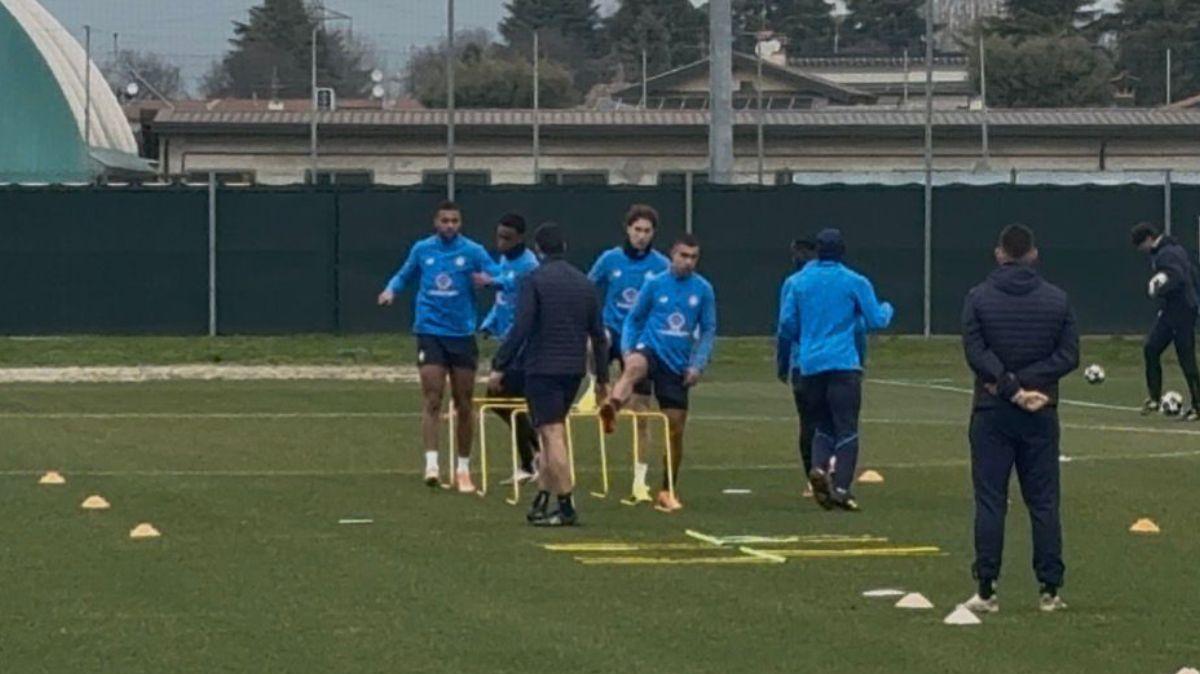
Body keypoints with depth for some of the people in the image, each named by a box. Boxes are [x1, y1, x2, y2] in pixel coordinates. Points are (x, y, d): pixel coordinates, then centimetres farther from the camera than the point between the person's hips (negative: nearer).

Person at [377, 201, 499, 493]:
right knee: (432, 398, -12)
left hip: (462, 334, 0)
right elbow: (405, 275, 21)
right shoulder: (422, 250, 6)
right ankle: (431, 463, -17)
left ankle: (463, 468, 17)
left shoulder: (473, 251, 0)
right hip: (430, 332, 0)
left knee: (463, 404, 6)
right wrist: (391, 290, 1)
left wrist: (488, 280, -23)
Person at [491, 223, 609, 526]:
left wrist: (500, 366, -11)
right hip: (574, 370, 6)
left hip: (542, 368, -6)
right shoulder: (584, 283, 11)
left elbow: (521, 328, -15)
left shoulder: (535, 281, -7)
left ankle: (566, 508, -9)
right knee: (552, 432, 17)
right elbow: (598, 335, 13)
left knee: (553, 435, -6)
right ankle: (542, 499, 17)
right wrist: (602, 377, 19)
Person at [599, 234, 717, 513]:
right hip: (651, 350, -2)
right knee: (634, 367, -41)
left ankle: (667, 491, 19)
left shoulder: (703, 290, 4)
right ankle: (612, 409, -69)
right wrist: (626, 349, -4)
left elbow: (709, 330, 8)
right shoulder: (655, 284, 2)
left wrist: (698, 365, -2)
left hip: (678, 364, 2)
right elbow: (634, 319, 10)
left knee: (676, 429, 4)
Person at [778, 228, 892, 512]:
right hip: (843, 363, -3)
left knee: (822, 425, 15)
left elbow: (787, 325, 10)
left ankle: (819, 467, -11)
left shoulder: (800, 282, 7)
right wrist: (887, 309, 23)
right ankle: (841, 486, -14)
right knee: (846, 427, -3)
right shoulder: (855, 282, -2)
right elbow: (876, 321, 1)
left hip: (809, 364, 3)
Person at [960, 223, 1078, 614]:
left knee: (990, 501, 1)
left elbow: (976, 353, -12)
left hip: (992, 412, -1)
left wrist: (1010, 386, -10)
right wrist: (1021, 386, -7)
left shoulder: (978, 298, -3)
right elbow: (1068, 356, -3)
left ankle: (986, 590, -2)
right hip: (1041, 414, 1)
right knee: (1043, 502, 6)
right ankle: (1050, 590, 4)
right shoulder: (1057, 300, 2)